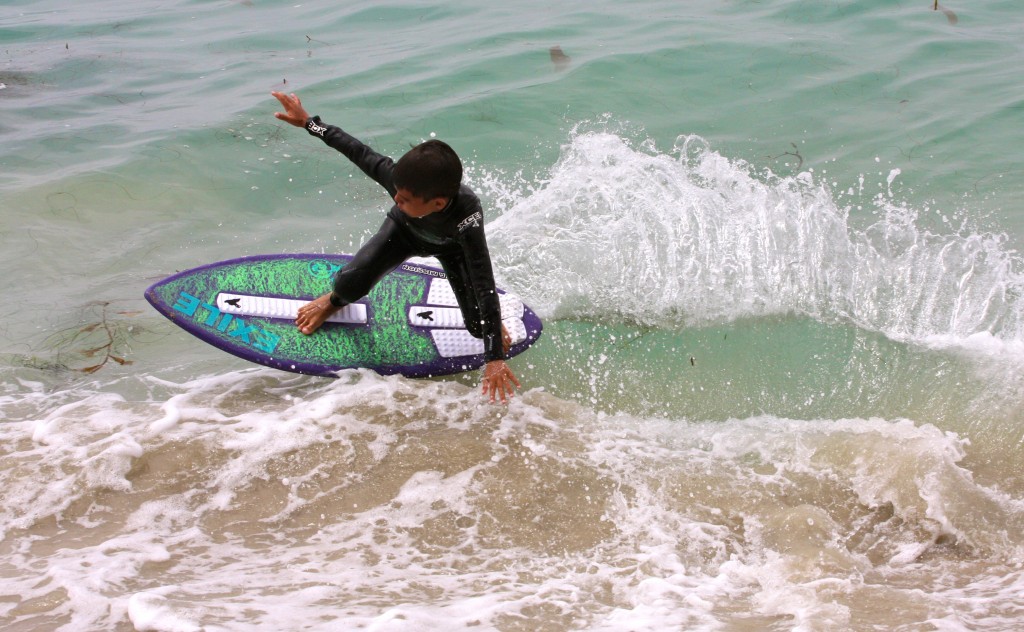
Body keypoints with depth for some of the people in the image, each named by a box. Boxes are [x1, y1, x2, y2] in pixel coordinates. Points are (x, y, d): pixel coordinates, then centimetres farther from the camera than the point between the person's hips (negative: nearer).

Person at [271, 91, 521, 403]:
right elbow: (359, 152, -24)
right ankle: (335, 300, 20)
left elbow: (484, 284, -49)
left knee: (477, 326, -11)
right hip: (404, 229, 2)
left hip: (450, 245, -2)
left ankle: (493, 318, 30)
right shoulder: (398, 176, -42)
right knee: (351, 283, -20)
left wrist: (495, 358, -51)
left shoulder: (467, 216, -48)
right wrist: (309, 122, -13)